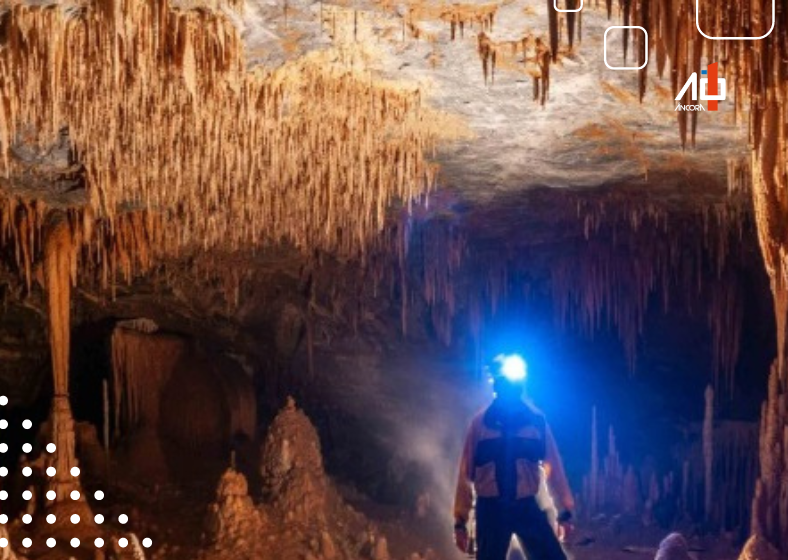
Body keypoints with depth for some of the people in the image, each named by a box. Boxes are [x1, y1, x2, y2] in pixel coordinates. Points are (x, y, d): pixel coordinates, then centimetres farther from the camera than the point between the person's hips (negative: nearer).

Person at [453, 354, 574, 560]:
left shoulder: (536, 420, 1)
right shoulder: (480, 423, -1)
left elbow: (553, 466, 4)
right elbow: (466, 473, 1)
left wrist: (565, 510, 1)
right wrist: (460, 520, 0)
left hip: (527, 507, 1)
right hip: (491, 510, -1)